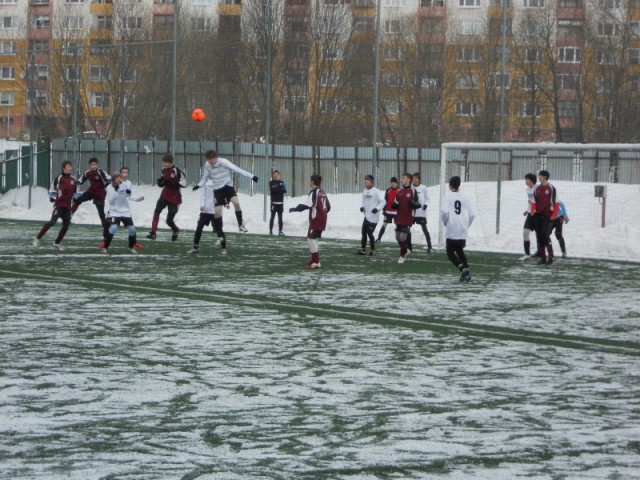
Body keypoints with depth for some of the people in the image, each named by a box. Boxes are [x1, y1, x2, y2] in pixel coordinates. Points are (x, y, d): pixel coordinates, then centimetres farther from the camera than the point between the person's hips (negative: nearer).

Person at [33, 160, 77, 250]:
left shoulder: (73, 180, 10)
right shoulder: (59, 178, -6)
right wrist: (52, 197, -12)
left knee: (66, 225, 2)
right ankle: (37, 238, -12)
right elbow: (52, 190, -1)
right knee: (53, 221, -20)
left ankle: (57, 243, 19)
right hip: (59, 203, -6)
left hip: (67, 206, 6)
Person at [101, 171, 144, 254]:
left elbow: (131, 196, 4)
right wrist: (115, 192, -25)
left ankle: (131, 247, 21)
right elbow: (110, 201, -14)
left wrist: (139, 198, -12)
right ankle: (105, 247, -7)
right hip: (115, 212, -3)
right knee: (113, 228, -22)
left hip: (126, 211, 3)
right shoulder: (110, 188, -10)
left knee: (132, 229, -3)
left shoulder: (126, 184, -7)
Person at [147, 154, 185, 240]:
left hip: (174, 198, -5)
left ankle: (176, 231, 33)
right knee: (157, 211, -20)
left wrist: (173, 183, -27)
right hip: (165, 195, 5)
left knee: (169, 221, -1)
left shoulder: (176, 171, -16)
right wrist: (160, 182, -7)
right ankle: (153, 233, -20)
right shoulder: (164, 170, 5)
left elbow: (183, 184, -16)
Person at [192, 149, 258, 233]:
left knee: (236, 202, -25)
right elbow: (205, 179, 5)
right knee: (217, 212, -4)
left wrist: (251, 176, -24)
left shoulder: (223, 162, -17)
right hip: (218, 189, 2)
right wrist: (198, 185, -16)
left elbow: (236, 169, -20)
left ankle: (240, 224, -12)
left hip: (228, 186, -2)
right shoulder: (207, 166, -7)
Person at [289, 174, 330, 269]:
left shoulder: (314, 192, -13)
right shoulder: (323, 192, 13)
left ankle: (316, 262, -12)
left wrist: (295, 209, -16)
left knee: (311, 239, -8)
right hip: (322, 219, 9)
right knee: (314, 239, 19)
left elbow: (308, 205, -23)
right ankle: (315, 259, 25)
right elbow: (328, 207, 19)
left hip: (316, 220, -9)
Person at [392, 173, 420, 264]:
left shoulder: (413, 191, -7)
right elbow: (396, 203, 21)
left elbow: (418, 204, -6)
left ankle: (402, 256, 7)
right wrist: (394, 205, -1)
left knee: (403, 237, -8)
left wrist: (413, 203, -26)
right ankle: (405, 250, 34)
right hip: (399, 218, 7)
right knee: (398, 237, 10)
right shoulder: (400, 191, 12)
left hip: (408, 218, -7)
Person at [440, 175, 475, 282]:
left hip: (452, 230, -4)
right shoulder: (465, 197, 7)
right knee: (460, 251, 19)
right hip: (463, 231, 4)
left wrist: (445, 221, 3)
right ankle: (466, 270, 6)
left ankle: (461, 267, -17)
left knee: (450, 252, 5)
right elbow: (471, 215, 5)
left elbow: (444, 211, -15)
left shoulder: (448, 196, -3)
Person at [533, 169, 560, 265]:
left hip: (548, 216, -5)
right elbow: (534, 202, 15)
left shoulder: (551, 189, -4)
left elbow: (556, 203, -4)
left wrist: (554, 215, -12)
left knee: (545, 235, -16)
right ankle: (543, 257, 10)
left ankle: (551, 256, -5)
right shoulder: (537, 189, 11)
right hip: (538, 216, 5)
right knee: (539, 236, 3)